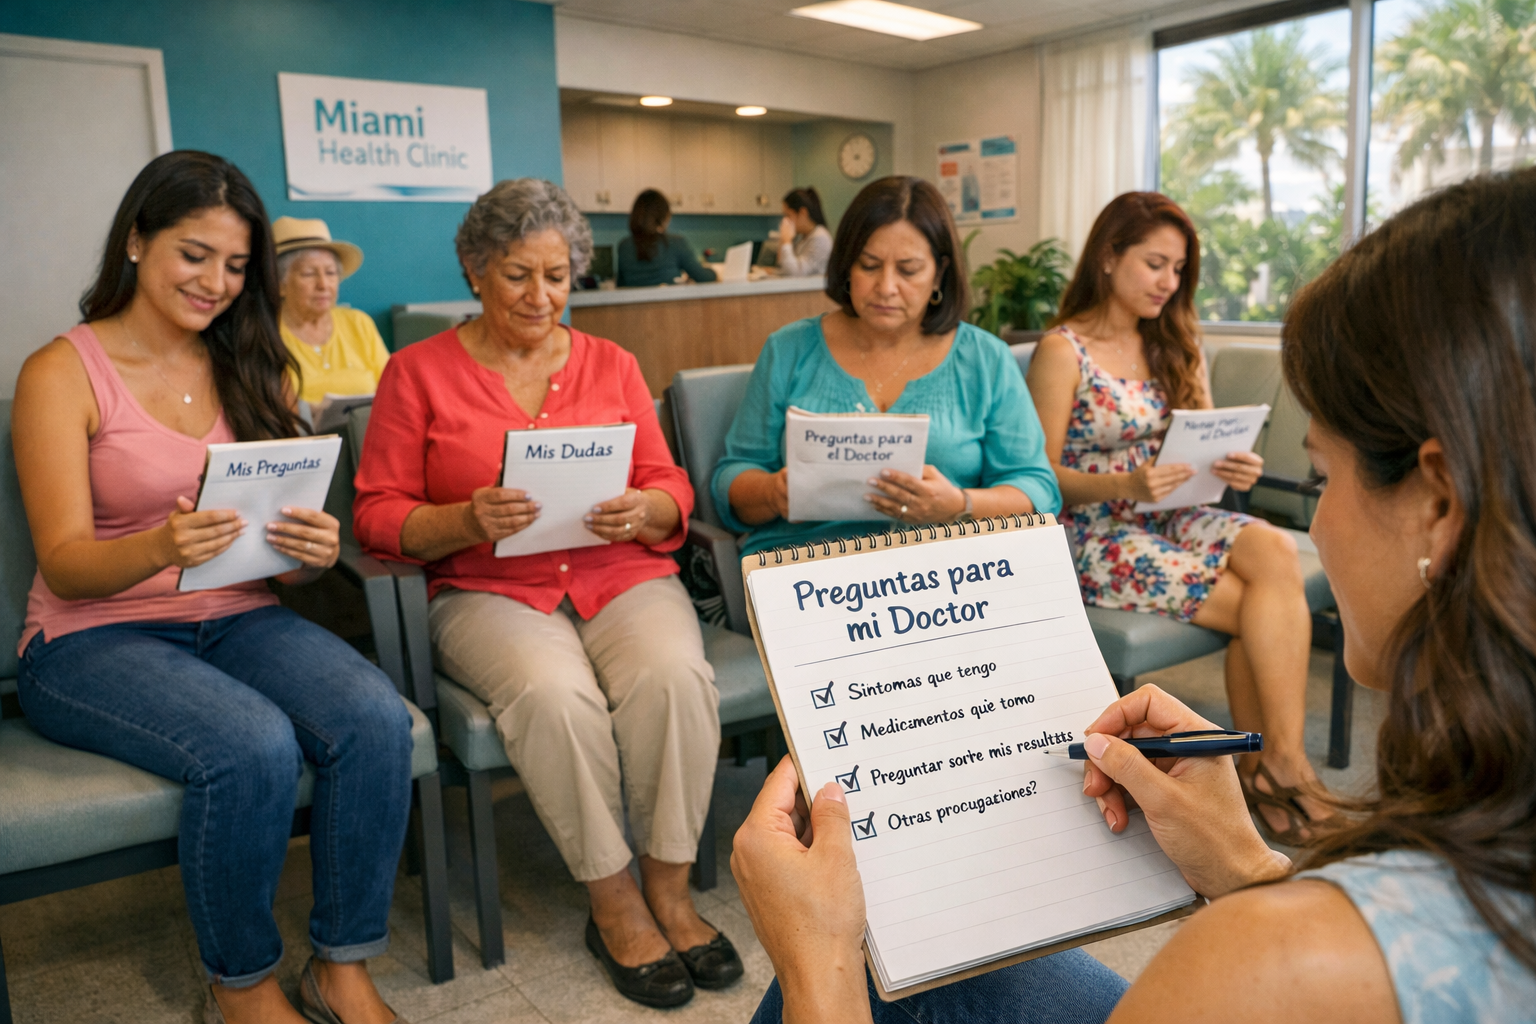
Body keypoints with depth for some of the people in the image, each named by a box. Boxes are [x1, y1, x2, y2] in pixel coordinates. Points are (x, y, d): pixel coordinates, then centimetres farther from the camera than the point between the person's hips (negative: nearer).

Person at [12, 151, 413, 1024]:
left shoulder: (254, 370, 11)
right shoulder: (62, 374, -3)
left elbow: (283, 547, 7)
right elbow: (64, 564, -11)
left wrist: (315, 551, -18)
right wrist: (161, 547, -33)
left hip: (239, 619, 4)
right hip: (94, 638, -4)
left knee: (377, 719, -26)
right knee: (254, 747, -32)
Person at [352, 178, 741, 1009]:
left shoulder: (611, 364, 13)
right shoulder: (419, 371, 6)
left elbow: (672, 491, 10)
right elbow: (378, 516, 1)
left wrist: (643, 511, -14)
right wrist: (466, 521, -19)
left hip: (621, 575, 2)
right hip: (489, 591, -2)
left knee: (675, 675, -29)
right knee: (554, 692, -33)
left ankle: (667, 890, -9)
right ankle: (613, 904, -11)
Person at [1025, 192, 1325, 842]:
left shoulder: (1176, 345, 14)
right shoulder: (1063, 351, -6)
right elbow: (1041, 477, -10)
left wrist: (1232, 467, -9)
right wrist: (1128, 484, -25)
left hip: (1168, 519, 6)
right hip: (1093, 536, -5)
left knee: (1275, 551, -25)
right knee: (1265, 603, -20)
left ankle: (1273, 763, -17)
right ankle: (1279, 763, -4)